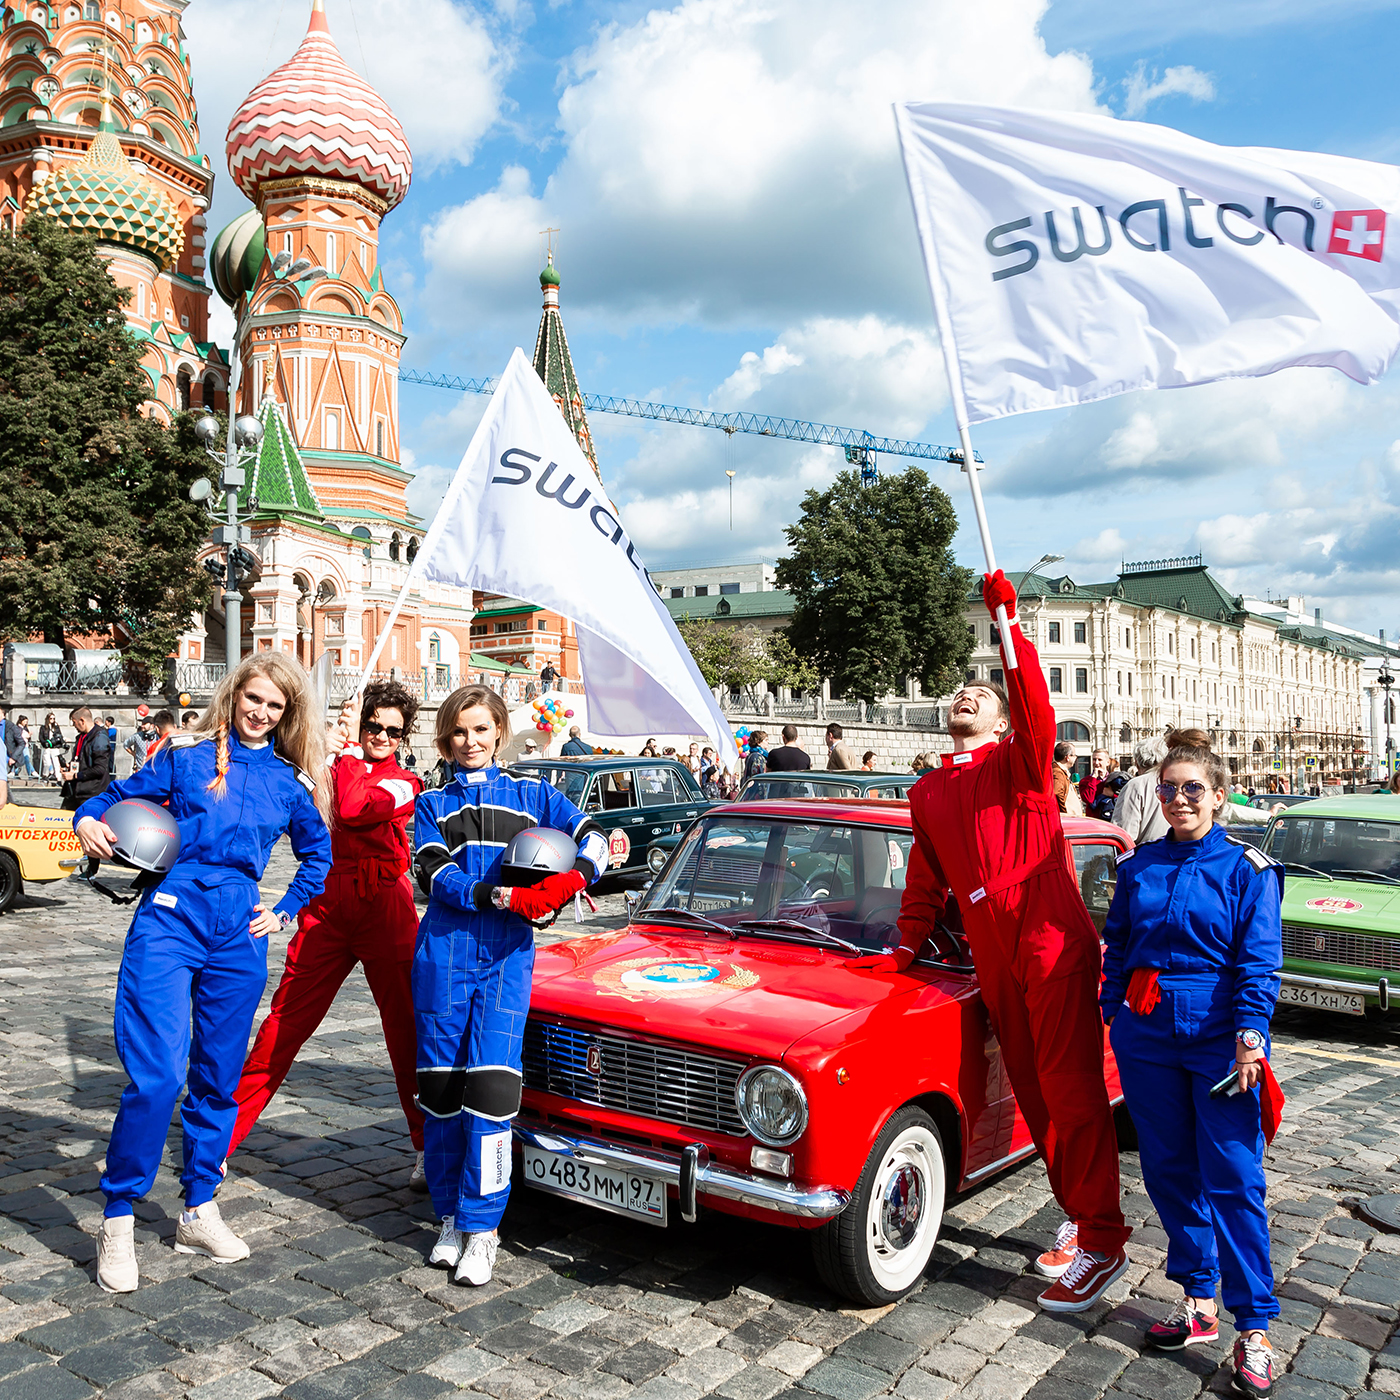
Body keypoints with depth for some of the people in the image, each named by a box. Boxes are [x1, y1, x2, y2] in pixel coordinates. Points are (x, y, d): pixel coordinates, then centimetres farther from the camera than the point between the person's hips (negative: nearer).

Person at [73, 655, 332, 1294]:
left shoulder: (290, 780, 10)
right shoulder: (187, 755, 5)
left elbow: (317, 852, 22)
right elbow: (118, 796, 11)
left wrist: (285, 910, 13)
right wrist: (87, 821, -10)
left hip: (238, 930, 3)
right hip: (170, 917, -3)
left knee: (218, 1077, 10)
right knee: (156, 1073, -12)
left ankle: (199, 1211, 26)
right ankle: (117, 1222, 4)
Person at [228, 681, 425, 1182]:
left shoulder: (403, 783, 7)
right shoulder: (332, 767, 15)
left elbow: (354, 809, -14)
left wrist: (350, 750, -7)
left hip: (386, 913, -1)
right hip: (327, 910, 1)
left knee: (408, 1030, 1)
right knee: (284, 1024, 0)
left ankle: (430, 1146, 12)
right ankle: (220, 1138, 12)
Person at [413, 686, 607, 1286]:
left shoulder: (531, 794, 13)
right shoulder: (432, 804, 14)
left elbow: (592, 837, 5)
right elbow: (435, 875, -2)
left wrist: (573, 876, -17)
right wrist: (493, 895, -19)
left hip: (507, 953, -1)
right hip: (445, 950, 2)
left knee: (491, 1085, -10)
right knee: (440, 1086, 4)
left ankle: (481, 1227, 1)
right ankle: (450, 1217, 21)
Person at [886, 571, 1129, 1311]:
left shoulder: (1021, 761, 2)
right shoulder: (926, 792, 17)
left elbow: (1036, 706, -20)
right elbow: (924, 881, 23)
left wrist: (1007, 619, -27)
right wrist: (905, 947, 19)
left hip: (1053, 943, -5)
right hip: (992, 958, 6)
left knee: (1072, 1091, -5)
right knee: (1033, 1093, 12)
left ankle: (1102, 1242, 4)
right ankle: (1078, 1214, 27)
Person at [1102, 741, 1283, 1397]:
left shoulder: (1248, 869, -2)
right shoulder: (1137, 866, 8)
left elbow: (1259, 962, -7)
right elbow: (1116, 948, 13)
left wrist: (1249, 1037, -16)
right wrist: (1114, 1016, 7)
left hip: (1219, 1039, -4)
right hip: (1146, 1036, 4)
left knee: (1233, 1180, -3)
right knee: (1169, 1170, 10)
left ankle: (1253, 1330, 6)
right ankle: (1197, 1300, 25)